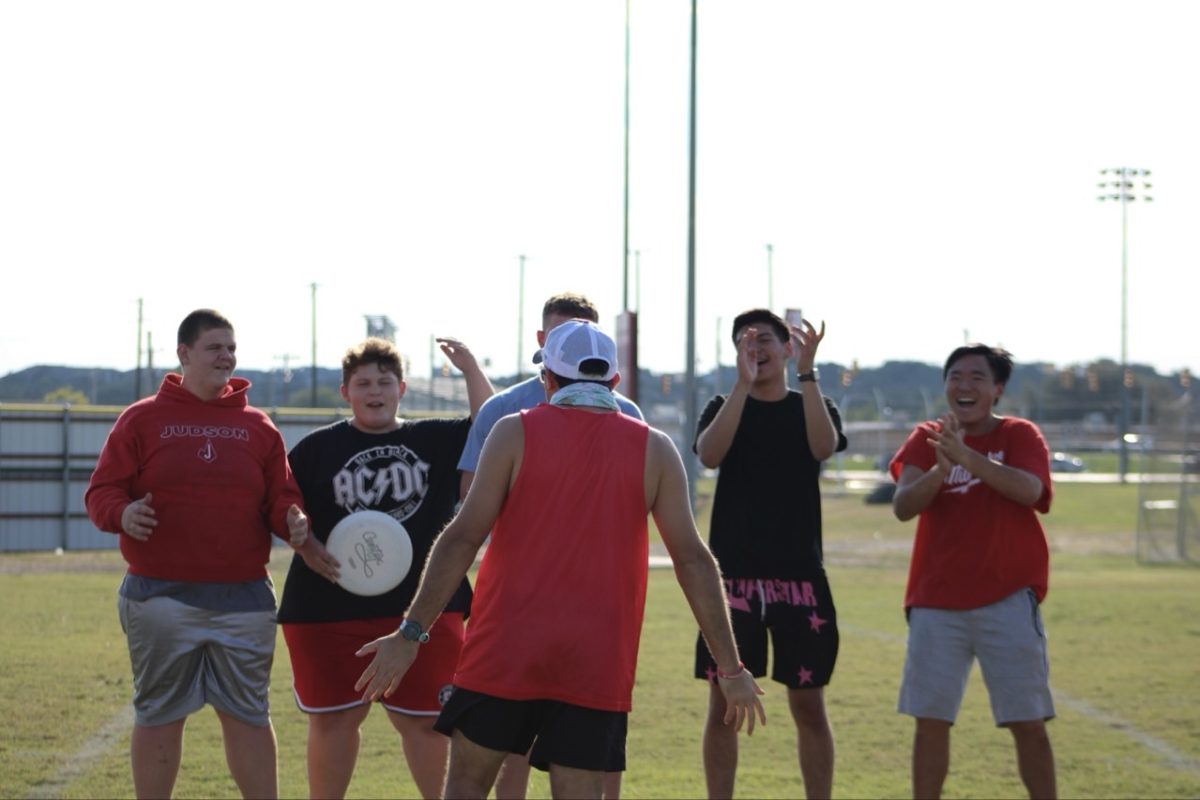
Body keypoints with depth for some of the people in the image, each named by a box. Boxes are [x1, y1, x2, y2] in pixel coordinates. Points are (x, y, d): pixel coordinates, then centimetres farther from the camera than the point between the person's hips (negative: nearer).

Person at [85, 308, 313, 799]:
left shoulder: (257, 428, 10)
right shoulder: (142, 420, 3)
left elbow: (280, 499, 11)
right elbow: (101, 492, 2)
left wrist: (293, 522, -12)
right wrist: (122, 513, -21)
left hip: (243, 597, 2)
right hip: (161, 595, -2)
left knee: (248, 716, 6)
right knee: (159, 717, 5)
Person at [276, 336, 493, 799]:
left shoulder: (435, 440, 8)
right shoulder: (318, 448, 5)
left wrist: (469, 368, -5)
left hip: (422, 604, 0)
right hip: (330, 608, 0)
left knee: (423, 719, 3)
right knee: (334, 718, 7)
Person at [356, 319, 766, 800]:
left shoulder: (515, 434, 0)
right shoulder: (654, 450, 5)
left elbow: (463, 538, -6)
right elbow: (693, 560, 2)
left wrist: (411, 634, -4)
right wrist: (729, 668, 5)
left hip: (505, 651, -1)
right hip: (597, 667, 1)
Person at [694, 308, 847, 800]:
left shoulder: (815, 407, 7)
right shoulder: (724, 407, 7)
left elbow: (823, 447, -16)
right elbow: (709, 454, -15)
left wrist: (807, 372, -22)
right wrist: (743, 382, -23)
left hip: (800, 575, 0)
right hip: (733, 574, 0)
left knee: (809, 707, 3)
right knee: (724, 704, 1)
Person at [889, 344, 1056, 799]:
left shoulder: (1020, 436, 1)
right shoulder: (926, 439, 6)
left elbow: (1029, 490, -21)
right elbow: (902, 507, -9)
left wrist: (966, 456, -33)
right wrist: (940, 469, -30)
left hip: (1006, 599, -2)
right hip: (936, 602, 2)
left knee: (1028, 723, -1)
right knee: (930, 721, 2)